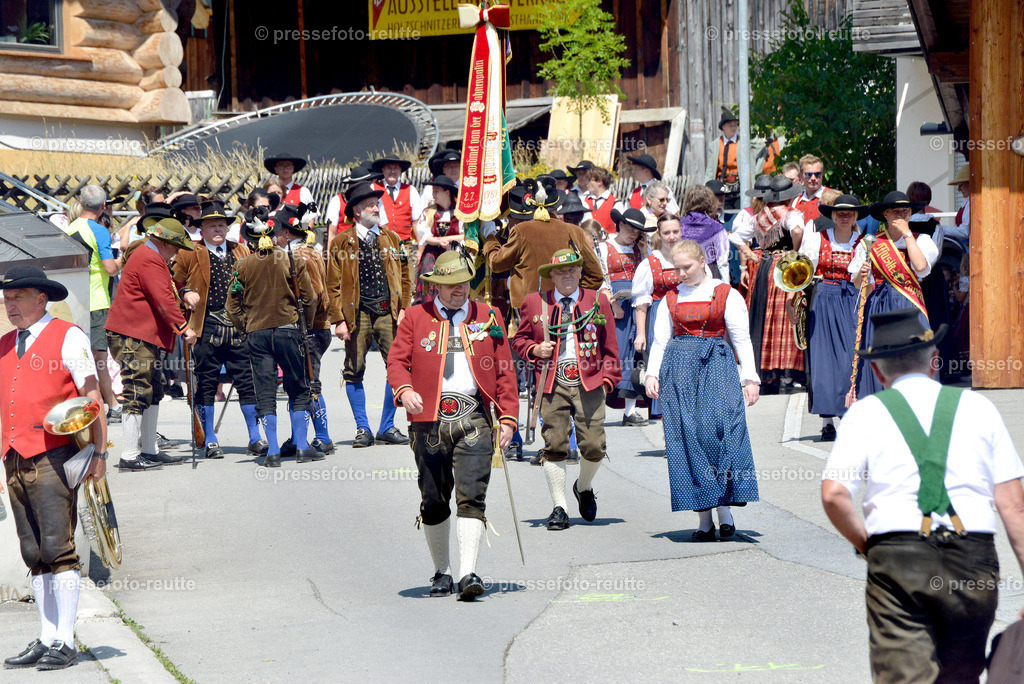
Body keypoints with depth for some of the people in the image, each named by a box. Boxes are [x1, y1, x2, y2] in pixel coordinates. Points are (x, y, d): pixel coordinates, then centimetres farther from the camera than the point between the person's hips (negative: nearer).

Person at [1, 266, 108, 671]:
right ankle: (46, 639, 10)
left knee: (57, 549, -10)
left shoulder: (67, 337, 0)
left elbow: (92, 398, -2)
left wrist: (99, 452, -7)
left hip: (53, 458, -6)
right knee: (34, 556, 6)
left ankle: (65, 643, -7)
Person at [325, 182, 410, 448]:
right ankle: (362, 429, 9)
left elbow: (403, 277, 17)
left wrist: (403, 310, 5)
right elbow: (333, 285, 3)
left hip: (388, 313, 2)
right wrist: (339, 320, -5)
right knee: (354, 371, -2)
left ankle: (387, 427, 7)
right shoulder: (342, 243, 4)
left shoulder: (391, 239, 14)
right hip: (357, 313, -2)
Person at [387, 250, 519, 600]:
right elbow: (396, 360, 5)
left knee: (471, 497, -12)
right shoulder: (415, 317, 9)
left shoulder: (489, 318, 12)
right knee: (434, 502, 6)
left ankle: (468, 573, -17)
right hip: (429, 419, 1)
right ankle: (441, 572, 21)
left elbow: (504, 371, 11)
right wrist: (404, 390, -17)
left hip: (474, 418, -1)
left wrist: (508, 417, 3)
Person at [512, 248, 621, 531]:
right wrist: (535, 349, -4)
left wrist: (607, 379, 5)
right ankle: (559, 507, 3)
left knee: (594, 447, -6)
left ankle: (584, 487, 25)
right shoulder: (534, 303, 10)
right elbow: (519, 340, 17)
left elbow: (610, 347, 15)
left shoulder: (597, 301, 12)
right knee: (555, 445, -5)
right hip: (552, 384, 0)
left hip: (589, 384, 0)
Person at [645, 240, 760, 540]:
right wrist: (652, 373, 1)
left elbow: (742, 339, 4)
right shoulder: (670, 299, 16)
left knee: (720, 427, -19)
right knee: (687, 435, -6)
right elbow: (660, 341, 16)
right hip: (679, 367, 3)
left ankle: (725, 509, -14)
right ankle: (704, 518, -4)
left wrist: (749, 377, -3)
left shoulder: (726, 294, 6)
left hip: (716, 364, -3)